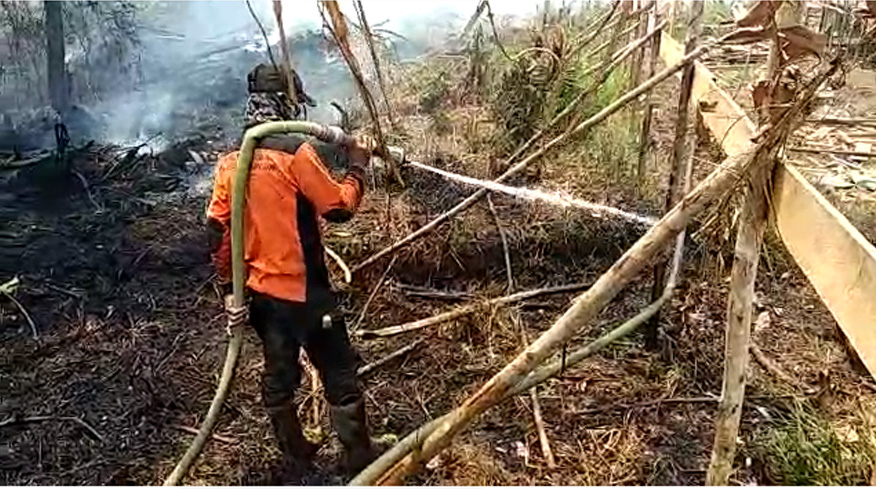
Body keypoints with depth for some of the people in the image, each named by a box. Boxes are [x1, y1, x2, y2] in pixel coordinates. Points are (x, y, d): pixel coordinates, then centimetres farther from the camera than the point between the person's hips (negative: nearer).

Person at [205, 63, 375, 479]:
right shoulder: (296, 152, -18)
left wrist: (231, 284, 10)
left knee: (277, 376, 19)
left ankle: (295, 460, 34)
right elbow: (340, 207, -12)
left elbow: (217, 231, 4)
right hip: (302, 291, -7)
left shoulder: (230, 162, 3)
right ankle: (361, 463, 18)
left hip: (259, 291, 7)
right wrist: (358, 164, 3)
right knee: (340, 378, 7)